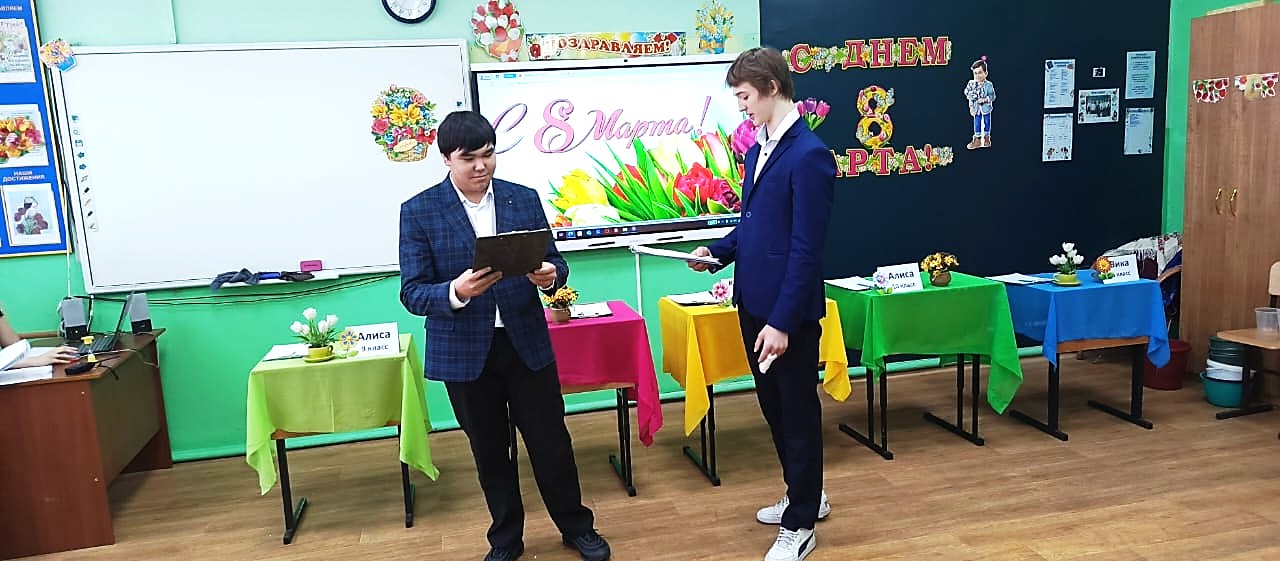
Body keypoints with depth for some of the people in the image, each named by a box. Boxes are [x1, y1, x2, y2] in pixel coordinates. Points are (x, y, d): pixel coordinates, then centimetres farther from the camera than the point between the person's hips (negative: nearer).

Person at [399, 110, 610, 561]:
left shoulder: (524, 199, 1)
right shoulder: (418, 212, -5)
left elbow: (553, 264, 5)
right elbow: (412, 293, -9)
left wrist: (550, 275, -20)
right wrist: (456, 292, -29)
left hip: (527, 342, 1)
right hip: (464, 351, -1)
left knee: (551, 441, 9)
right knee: (489, 451, 14)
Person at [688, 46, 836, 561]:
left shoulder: (809, 155, -18)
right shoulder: (758, 150, 9)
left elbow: (806, 248, -20)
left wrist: (782, 321, -21)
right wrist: (717, 252, 1)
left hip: (788, 312, -8)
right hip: (754, 302, 8)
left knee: (797, 412, 8)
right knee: (772, 405, 20)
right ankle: (804, 495, 41)